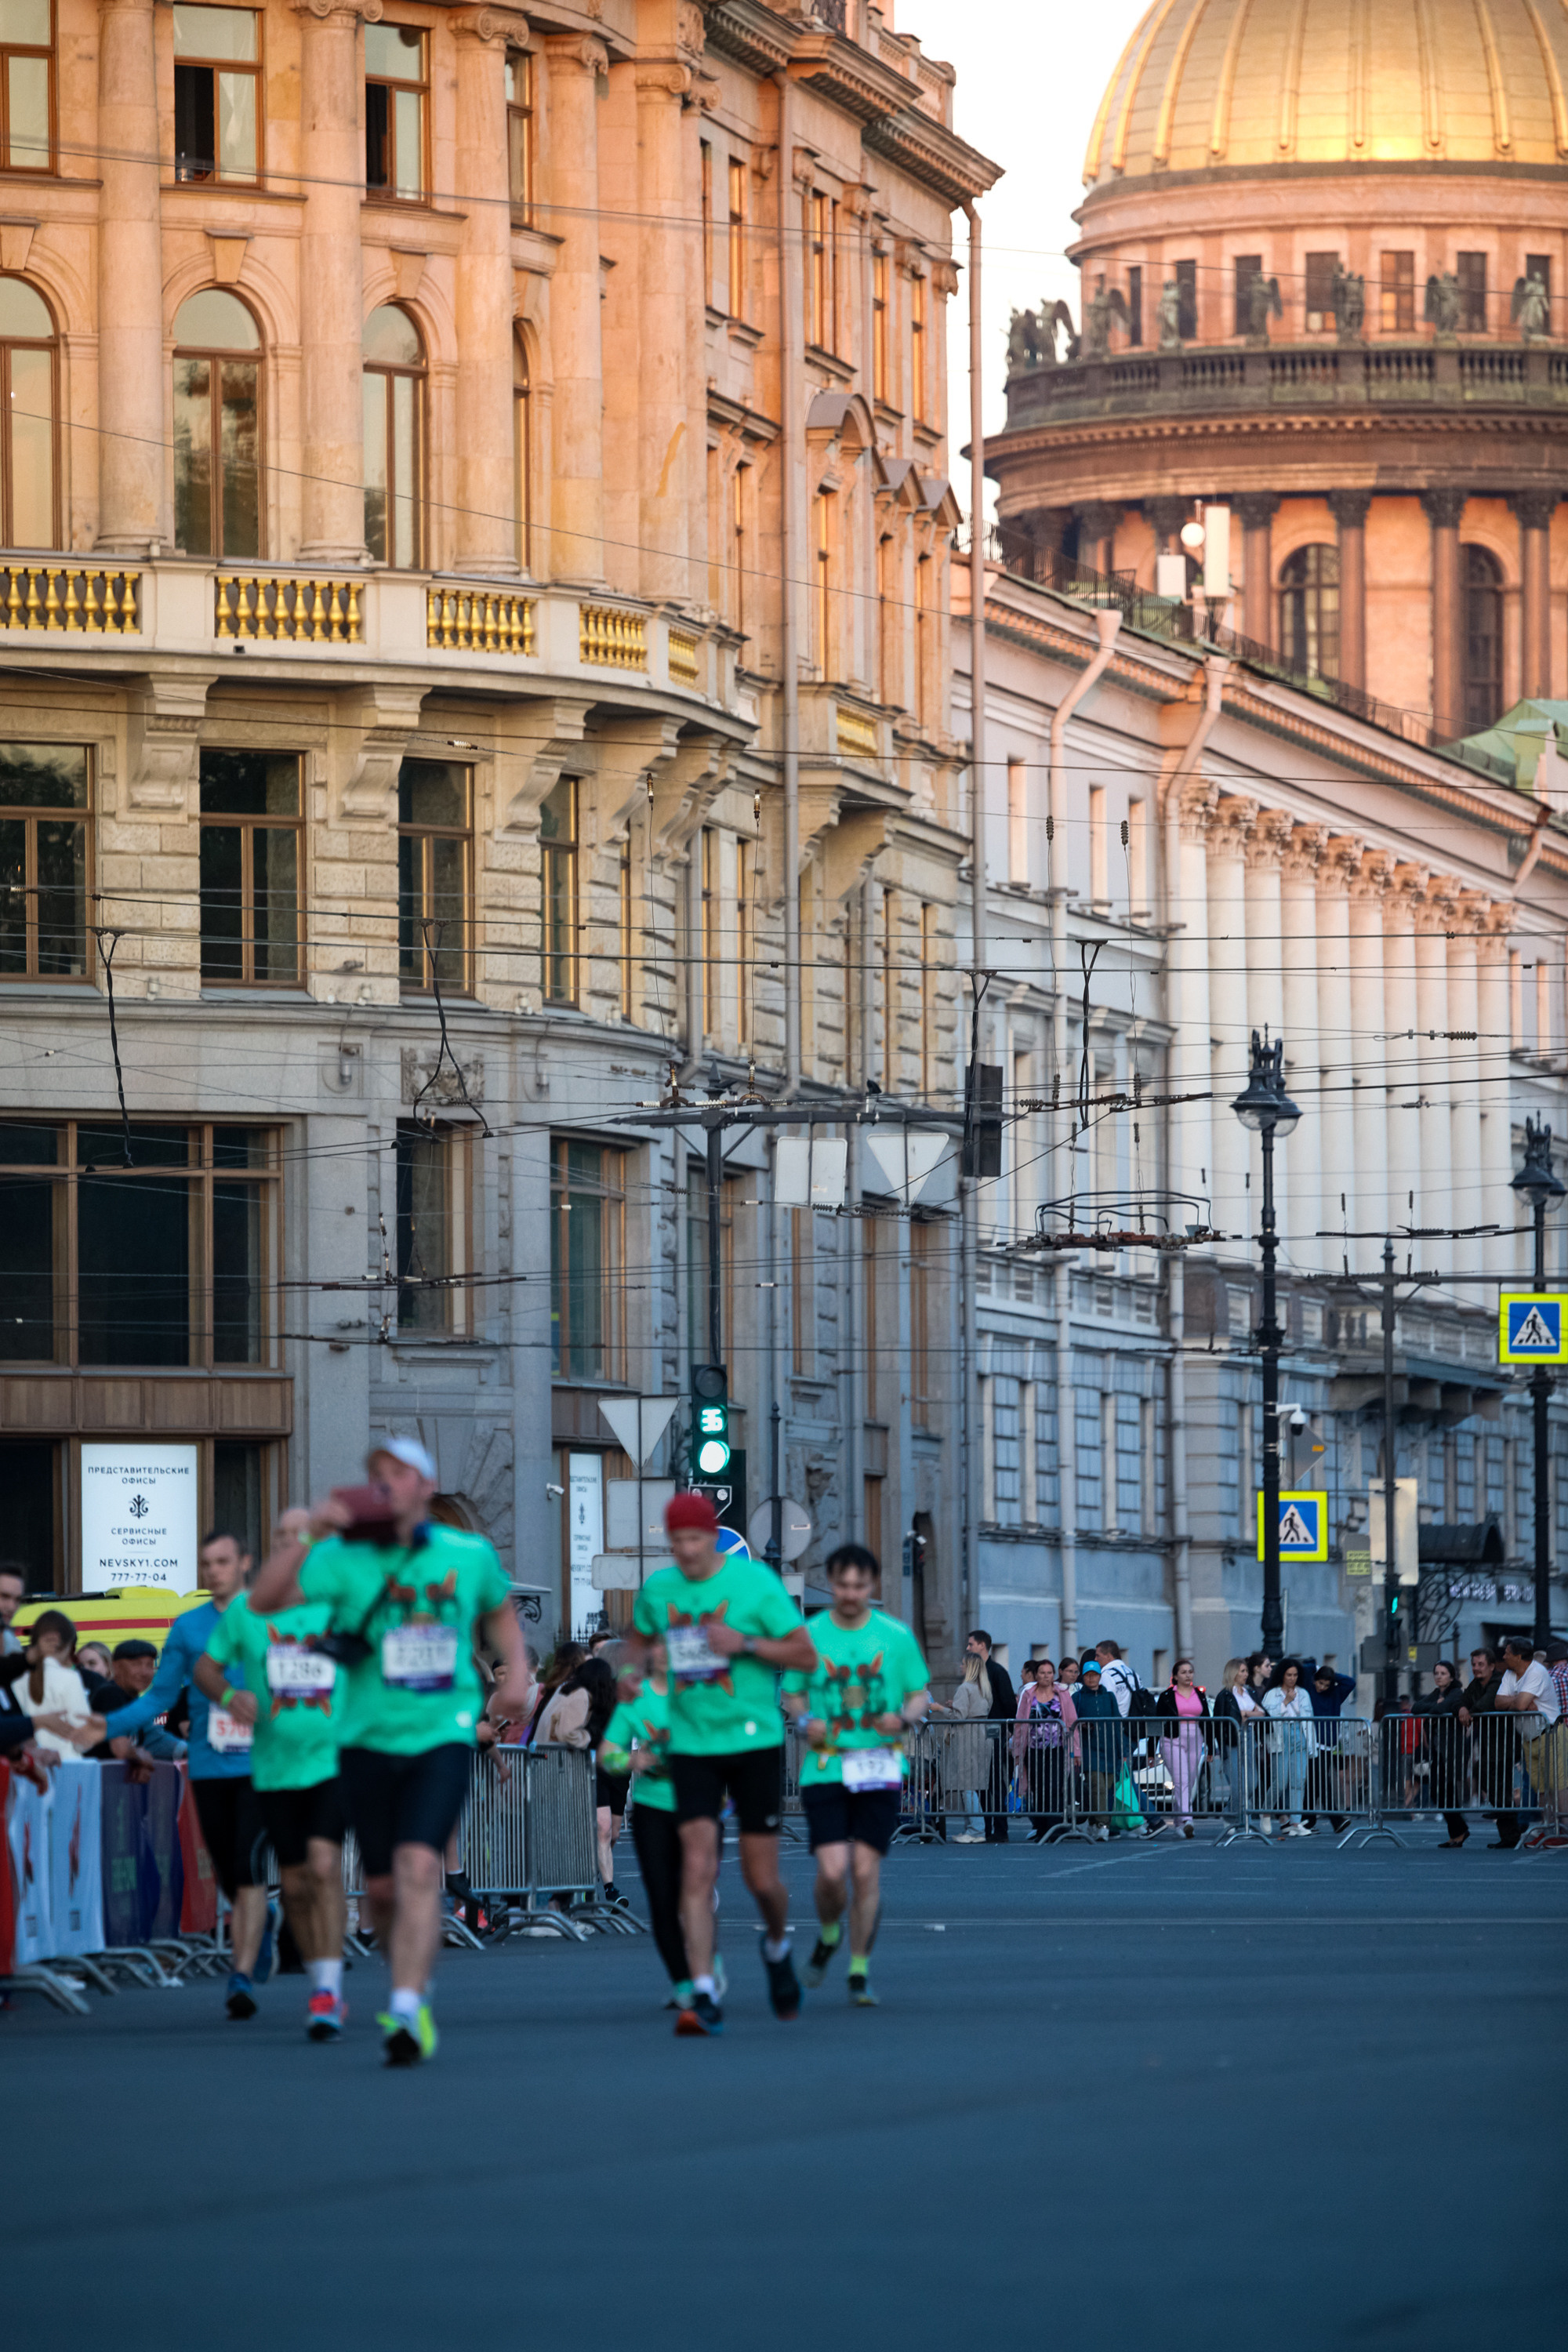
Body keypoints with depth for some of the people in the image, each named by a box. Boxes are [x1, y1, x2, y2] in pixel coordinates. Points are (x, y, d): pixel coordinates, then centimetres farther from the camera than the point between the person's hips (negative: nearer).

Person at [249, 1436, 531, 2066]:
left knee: (418, 1866, -19)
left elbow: (499, 1612, 24)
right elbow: (263, 1601, -15)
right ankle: (411, 1983, 32)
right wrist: (305, 1534, -26)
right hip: (368, 1739, 1)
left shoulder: (469, 1555, 3)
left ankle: (406, 2012, -23)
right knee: (383, 1886, 7)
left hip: (444, 1737, -1)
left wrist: (515, 1670, 7)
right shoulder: (345, 1556, -3)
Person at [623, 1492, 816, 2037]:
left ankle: (777, 1946, 37)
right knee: (697, 1865, -13)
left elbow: (807, 1656, -6)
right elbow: (639, 1637, 26)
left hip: (754, 1742, -2)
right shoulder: (658, 1589, 4)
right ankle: (703, 1995, -16)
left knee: (762, 1878, 4)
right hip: (691, 1743, 2)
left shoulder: (754, 1582, -7)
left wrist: (744, 1644, -19)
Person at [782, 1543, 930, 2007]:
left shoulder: (896, 1636, 3)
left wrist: (904, 1717, -12)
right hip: (825, 1768, 0)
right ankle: (828, 1935, 23)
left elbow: (920, 1694, 10)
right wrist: (806, 1720, -11)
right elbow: (793, 1695, 11)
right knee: (832, 1871, -11)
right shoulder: (809, 1634, 2)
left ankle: (859, 1972, 8)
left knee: (866, 1870, -6)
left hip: (879, 1768, 0)